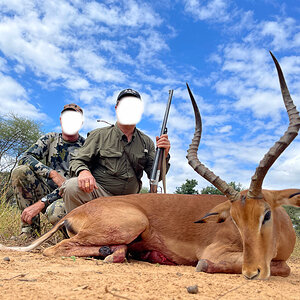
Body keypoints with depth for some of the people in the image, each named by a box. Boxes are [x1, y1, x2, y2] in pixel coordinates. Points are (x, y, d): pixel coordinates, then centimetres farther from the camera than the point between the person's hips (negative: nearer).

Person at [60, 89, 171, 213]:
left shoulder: (147, 142, 12)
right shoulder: (100, 135, 4)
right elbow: (78, 160, 1)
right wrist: (83, 171, -23)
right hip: (97, 192, -3)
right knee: (72, 186, -33)